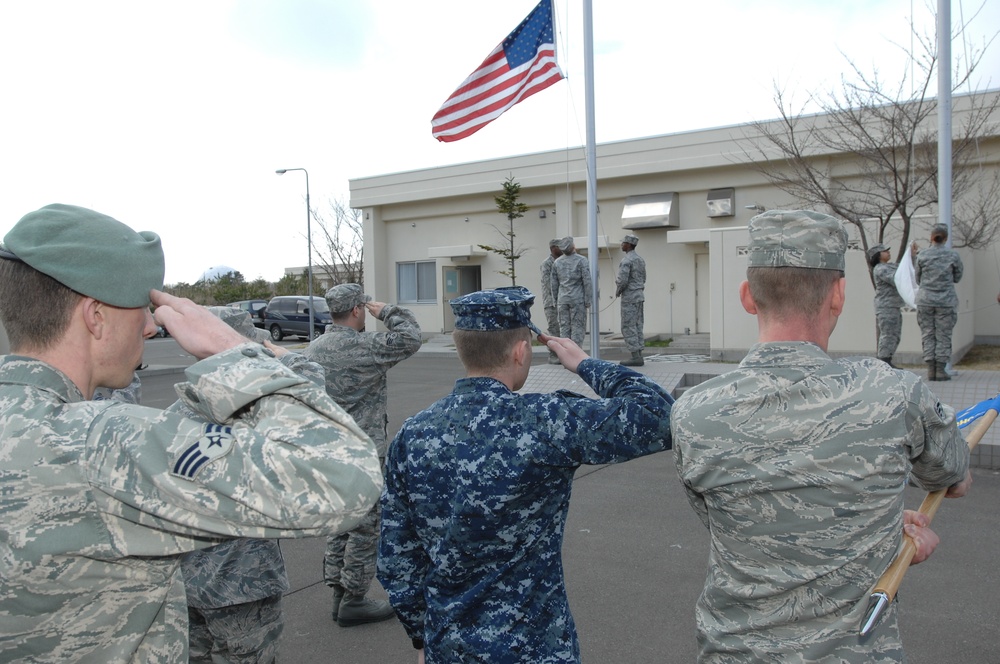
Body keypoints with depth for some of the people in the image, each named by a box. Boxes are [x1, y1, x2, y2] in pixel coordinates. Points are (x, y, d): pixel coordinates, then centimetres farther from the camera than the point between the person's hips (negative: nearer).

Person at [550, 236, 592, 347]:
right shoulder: (581, 260, -6)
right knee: (578, 326, 0)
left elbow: (554, 284, 10)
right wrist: (588, 300, -4)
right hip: (578, 298, -4)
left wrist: (555, 301, 16)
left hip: (562, 300, 4)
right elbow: (587, 281, -9)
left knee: (564, 327, 7)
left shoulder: (557, 262, 6)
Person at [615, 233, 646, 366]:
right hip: (639, 295, 9)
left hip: (629, 297, -9)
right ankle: (639, 356, 10)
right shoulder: (640, 259, 14)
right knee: (637, 326, 10)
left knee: (628, 327, -5)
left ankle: (635, 357, -7)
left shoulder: (626, 260, -15)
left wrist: (617, 291, -3)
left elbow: (622, 280, -23)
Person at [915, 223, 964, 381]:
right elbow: (957, 277, 8)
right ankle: (941, 370, 2)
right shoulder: (953, 255, -3)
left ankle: (931, 369, 3)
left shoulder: (922, 255, -1)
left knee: (927, 334, 6)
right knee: (943, 335, 4)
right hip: (946, 301, -1)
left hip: (925, 300, 1)